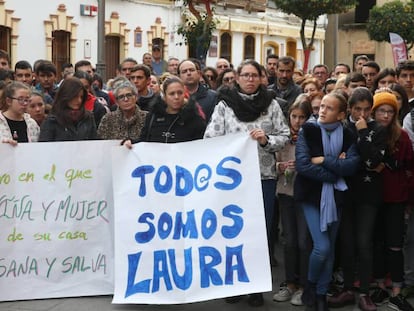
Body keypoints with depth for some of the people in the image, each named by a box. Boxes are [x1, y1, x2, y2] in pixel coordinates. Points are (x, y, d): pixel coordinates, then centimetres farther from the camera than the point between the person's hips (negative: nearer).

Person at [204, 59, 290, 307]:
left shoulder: (271, 104, 4)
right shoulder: (224, 104, 1)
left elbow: (284, 136, 5)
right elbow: (211, 139, -3)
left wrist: (266, 140, -14)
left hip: (264, 175, 1)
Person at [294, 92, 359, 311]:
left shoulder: (347, 135, 2)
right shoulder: (308, 130, -5)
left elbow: (352, 165, -13)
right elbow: (302, 165, -16)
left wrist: (324, 160, -17)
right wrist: (334, 173, -13)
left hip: (335, 196, 3)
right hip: (311, 194, -3)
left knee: (330, 248, 9)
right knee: (322, 247, -12)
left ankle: (321, 293, 24)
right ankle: (310, 285, 14)